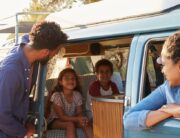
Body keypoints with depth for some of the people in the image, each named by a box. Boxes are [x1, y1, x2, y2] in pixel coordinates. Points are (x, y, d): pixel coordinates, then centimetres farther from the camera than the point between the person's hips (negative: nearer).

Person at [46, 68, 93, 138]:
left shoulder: (77, 95, -2)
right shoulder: (56, 96, -18)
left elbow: (79, 113, -4)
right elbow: (62, 116, -21)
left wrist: (82, 119, -30)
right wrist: (78, 119, -34)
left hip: (71, 120, 5)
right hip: (55, 121, -5)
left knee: (85, 123, -22)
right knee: (70, 124, -34)